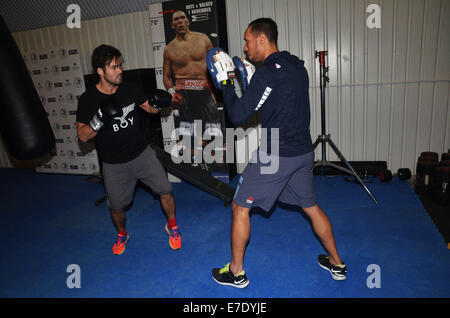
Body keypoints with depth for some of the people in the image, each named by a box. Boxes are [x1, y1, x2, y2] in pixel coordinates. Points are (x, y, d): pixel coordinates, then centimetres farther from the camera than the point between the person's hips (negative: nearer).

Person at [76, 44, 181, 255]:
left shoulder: (129, 89, -1)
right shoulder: (88, 99, -10)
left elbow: (149, 108, 12)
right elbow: (83, 136, -10)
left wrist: (157, 103, -12)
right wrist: (100, 119, -28)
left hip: (142, 154, 2)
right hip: (114, 164, -2)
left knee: (165, 190, -3)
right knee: (117, 206, 10)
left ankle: (172, 227, 24)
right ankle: (122, 235, 43)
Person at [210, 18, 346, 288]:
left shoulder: (267, 72, -17)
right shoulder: (297, 66, 10)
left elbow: (237, 115, -16)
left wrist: (226, 83, -2)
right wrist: (250, 83, 17)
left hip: (275, 156, -8)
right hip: (304, 152, 8)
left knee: (240, 208, 8)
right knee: (311, 206, 23)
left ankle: (236, 272, 22)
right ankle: (337, 264, 37)